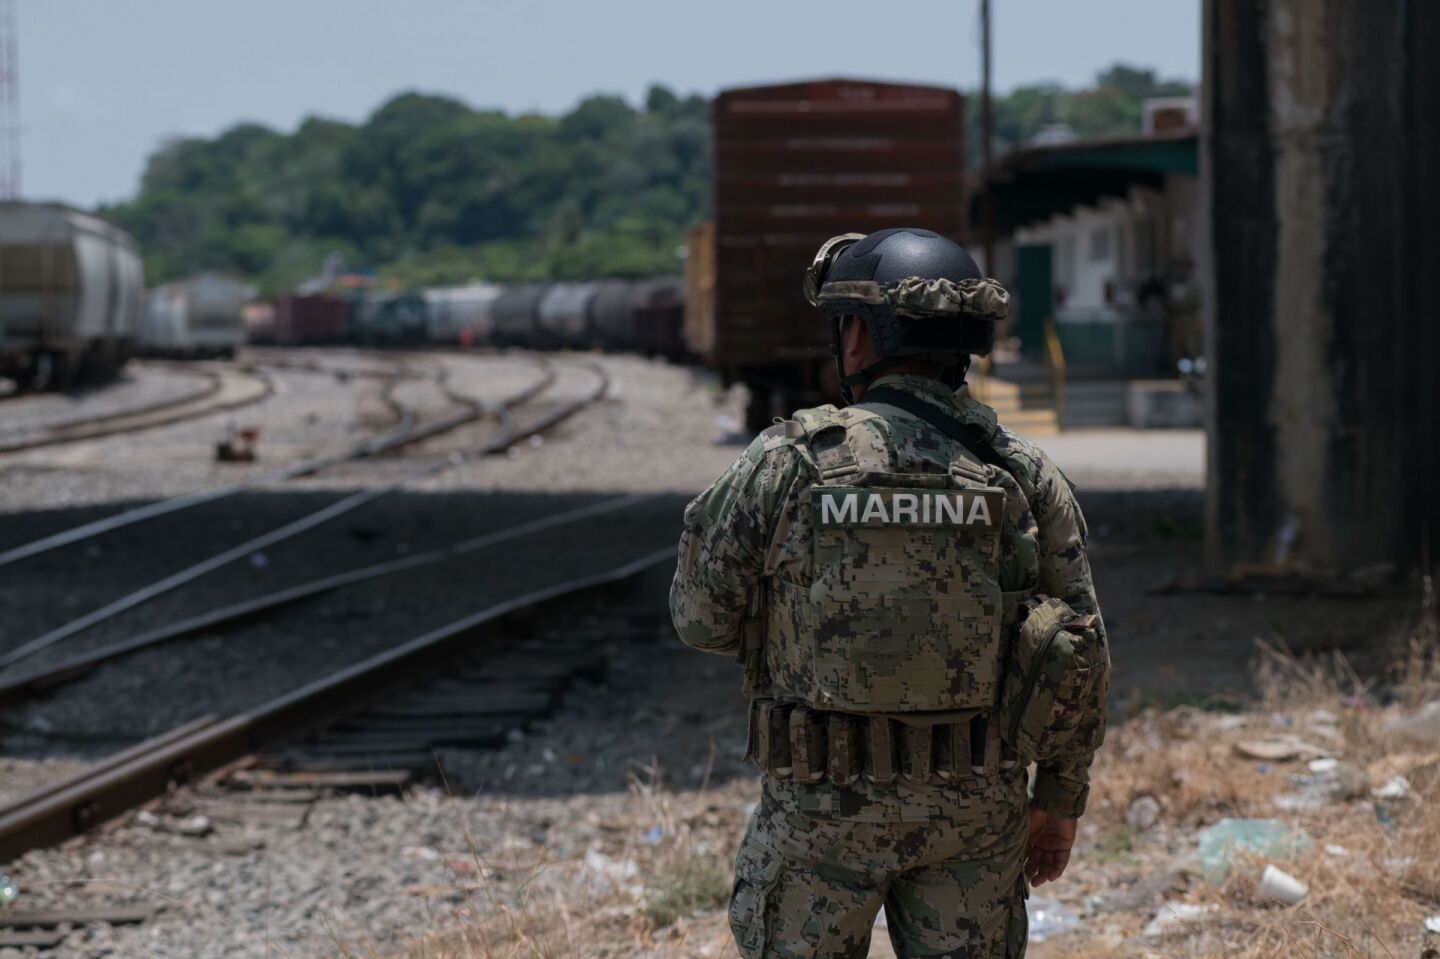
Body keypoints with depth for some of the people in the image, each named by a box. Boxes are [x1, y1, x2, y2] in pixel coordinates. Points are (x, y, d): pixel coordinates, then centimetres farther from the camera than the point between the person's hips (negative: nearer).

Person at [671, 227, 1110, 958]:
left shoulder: (787, 464, -10)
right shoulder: (1025, 476, -3)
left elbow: (703, 617, -1)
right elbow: (1077, 654, -1)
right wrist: (1060, 799, 10)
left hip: (823, 800, -2)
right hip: (974, 805, 2)